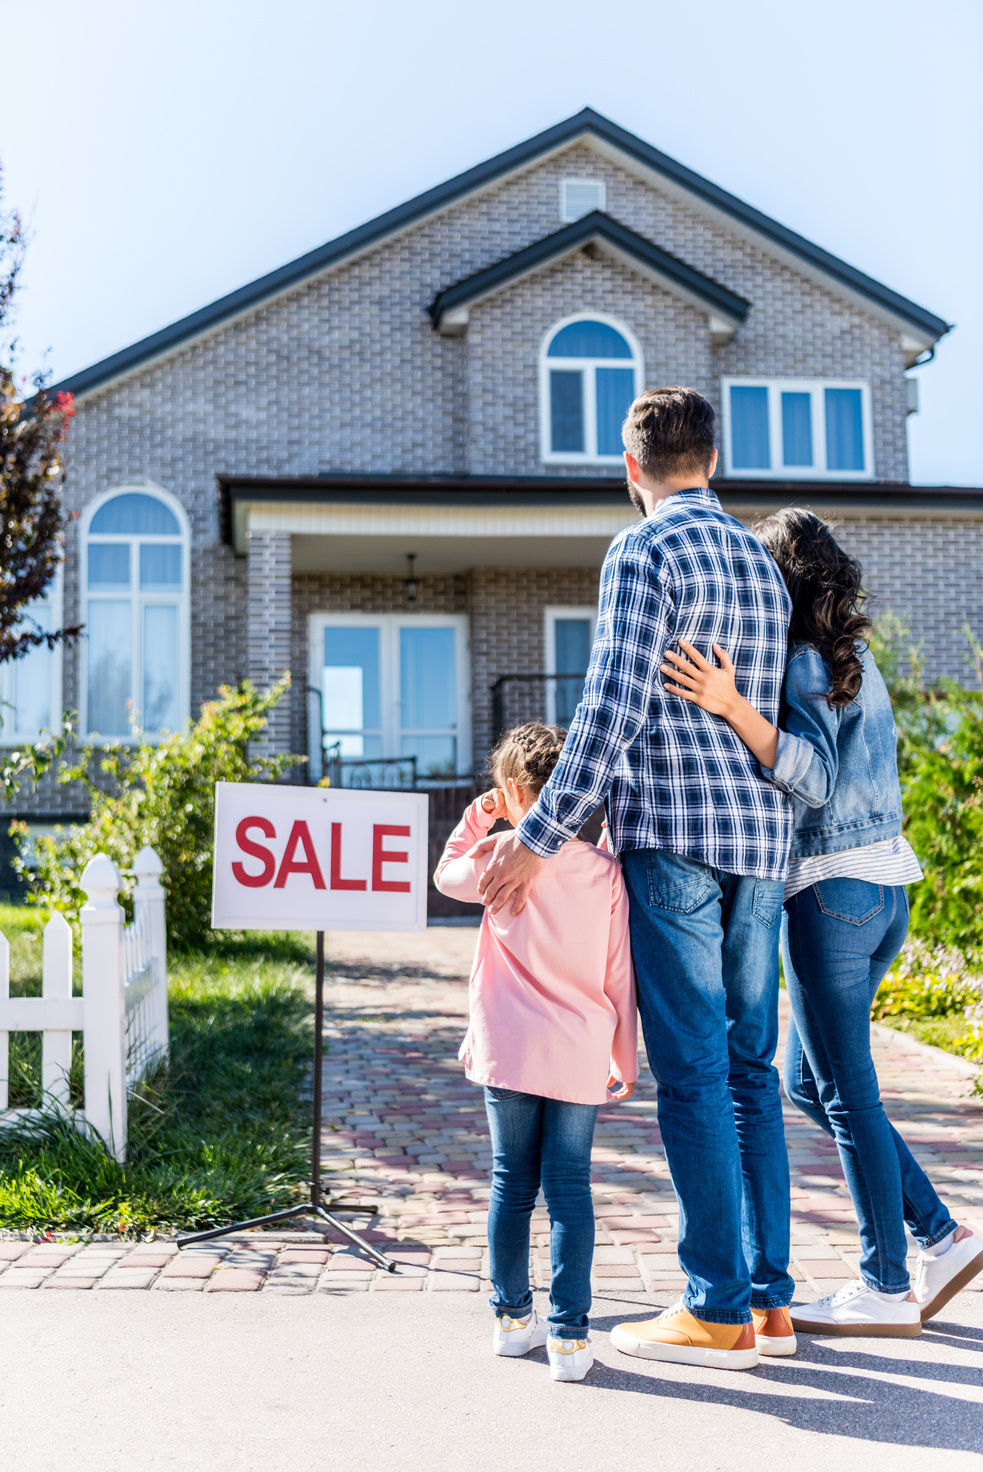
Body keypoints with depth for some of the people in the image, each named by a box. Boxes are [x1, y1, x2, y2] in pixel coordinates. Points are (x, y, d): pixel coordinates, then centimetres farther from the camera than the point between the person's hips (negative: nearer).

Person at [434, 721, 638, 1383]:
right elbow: (619, 976, 4)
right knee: (570, 1186, 5)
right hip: (581, 1055, 1)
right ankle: (569, 1335, 4)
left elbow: (447, 876, 16)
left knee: (512, 1182, 12)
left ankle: (513, 1316, 24)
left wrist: (476, 820, 20)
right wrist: (626, 1058, 13)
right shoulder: (607, 870, 1)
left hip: (510, 1049, -1)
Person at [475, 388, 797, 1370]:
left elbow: (613, 710, -17)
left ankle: (718, 1311, 3)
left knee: (694, 1075, -3)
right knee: (751, 1069, 11)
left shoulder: (644, 552, -6)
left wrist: (537, 837, -13)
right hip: (761, 842, 8)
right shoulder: (760, 562, 18)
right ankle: (770, 1298, 17)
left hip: (674, 840, -7)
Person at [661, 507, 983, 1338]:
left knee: (846, 1094, 1)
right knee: (809, 1082, 17)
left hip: (830, 891, -9)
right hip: (884, 887, 9)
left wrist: (732, 707, -34)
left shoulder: (805, 663, -12)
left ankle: (886, 1288, 12)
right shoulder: (856, 659, 15)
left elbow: (814, 776, -23)